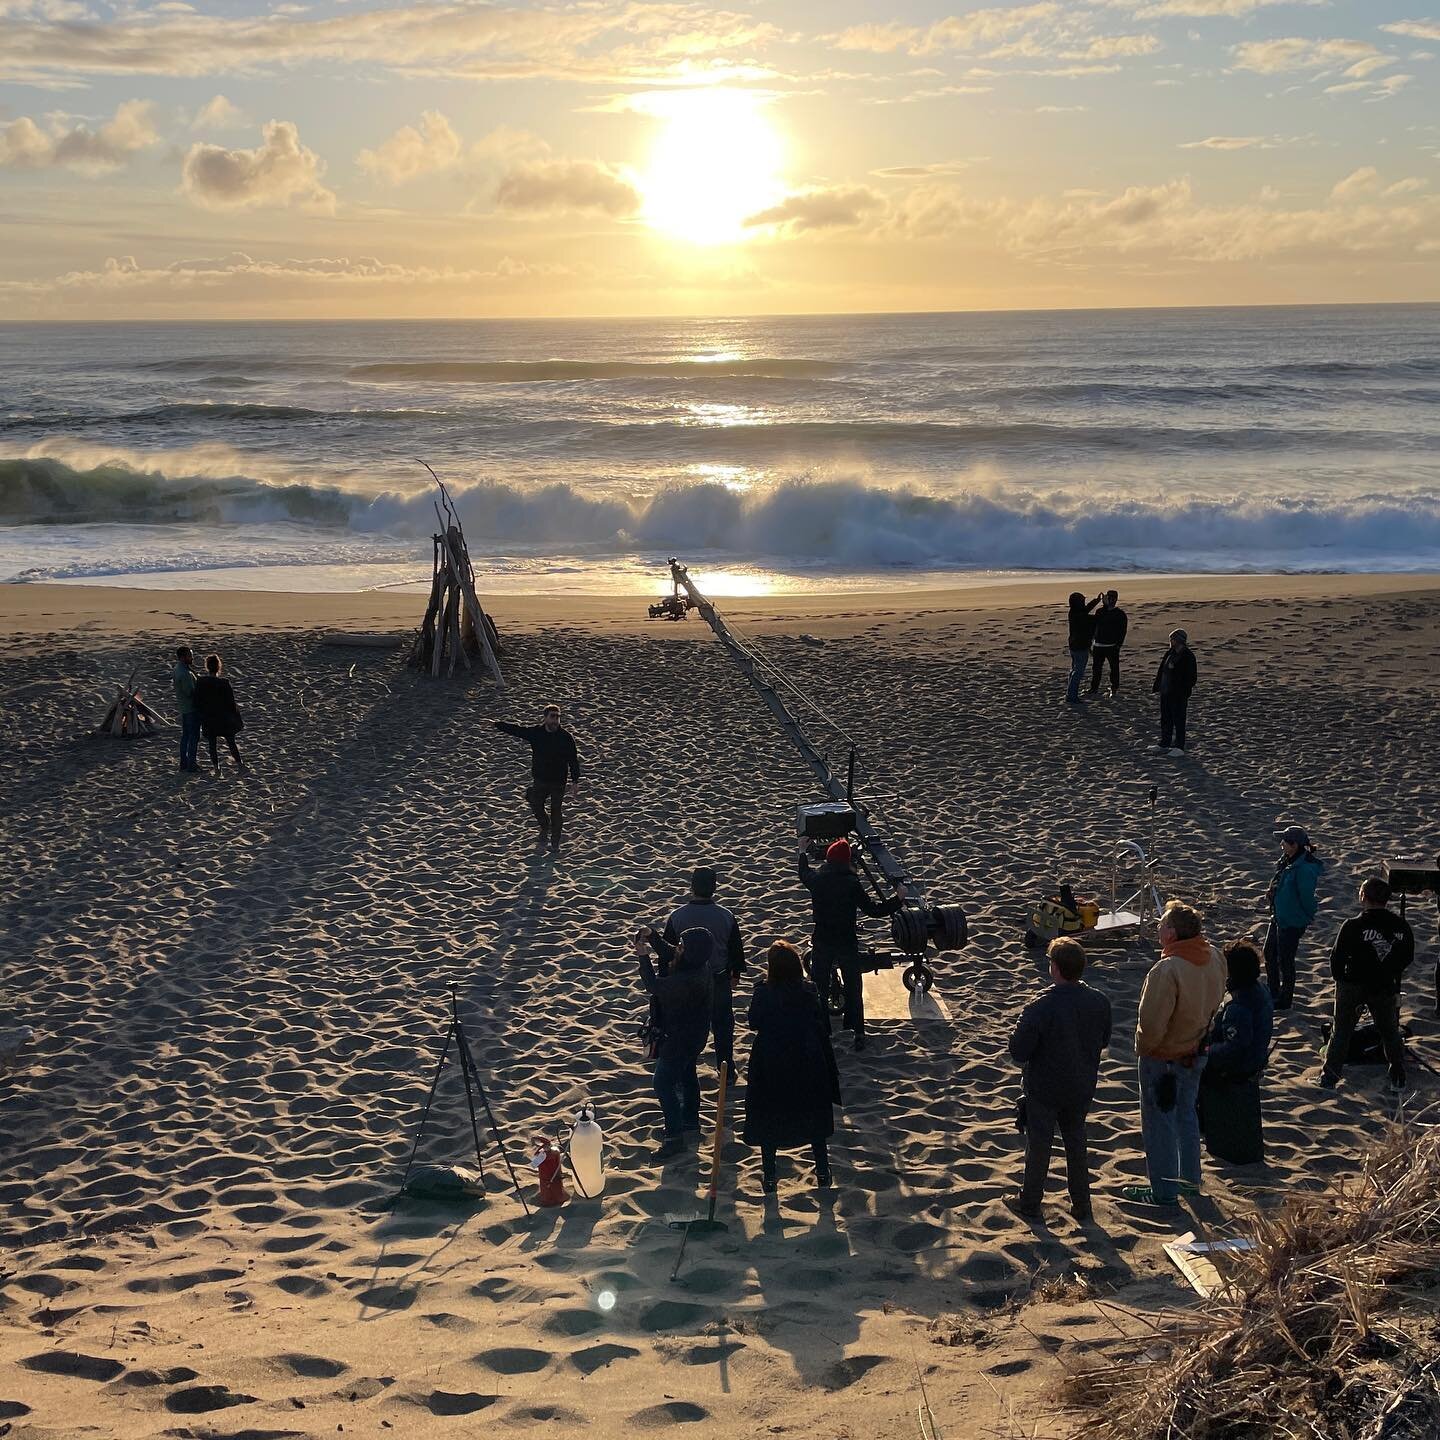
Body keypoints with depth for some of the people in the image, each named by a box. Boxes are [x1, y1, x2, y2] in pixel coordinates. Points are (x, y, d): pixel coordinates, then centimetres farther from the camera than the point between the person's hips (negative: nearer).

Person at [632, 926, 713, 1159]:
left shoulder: (686, 981, -38)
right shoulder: (699, 965, -10)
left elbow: (654, 986, -26)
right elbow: (668, 953, 8)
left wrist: (643, 957, -17)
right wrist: (651, 937, -6)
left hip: (681, 1038, -10)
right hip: (693, 1032, 10)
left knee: (664, 1083, 0)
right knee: (686, 1074, 27)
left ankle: (674, 1137, 7)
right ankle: (690, 1118, 47)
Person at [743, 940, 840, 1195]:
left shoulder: (763, 993, -18)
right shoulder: (809, 992, -12)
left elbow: (753, 1023, -4)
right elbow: (823, 1028, -6)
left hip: (770, 1067, -2)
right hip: (807, 1066, 2)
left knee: (768, 1119, 15)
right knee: (814, 1116, 20)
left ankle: (769, 1178, 20)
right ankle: (822, 1173, 28)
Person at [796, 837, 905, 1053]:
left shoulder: (816, 879, -8)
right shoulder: (852, 883, -17)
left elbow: (803, 874, 17)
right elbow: (872, 909, -12)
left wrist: (803, 853, 35)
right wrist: (898, 899, -1)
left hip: (822, 943, 2)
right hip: (847, 943, -2)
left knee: (821, 988, 13)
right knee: (853, 988, 13)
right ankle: (858, 1033, 15)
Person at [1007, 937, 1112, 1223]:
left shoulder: (1039, 1009, -29)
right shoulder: (1099, 1003, -13)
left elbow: (1018, 1053, -22)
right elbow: (1104, 1041, 3)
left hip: (1044, 1091, -4)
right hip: (1082, 1089, 4)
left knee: (1039, 1145, 14)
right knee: (1076, 1142, 22)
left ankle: (1030, 1203, 31)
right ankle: (1081, 1205, 32)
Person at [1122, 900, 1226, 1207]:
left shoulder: (1167, 970, -34)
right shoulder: (1214, 957, -10)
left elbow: (1152, 1024, -29)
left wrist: (1142, 1049, -10)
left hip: (1163, 1058, -8)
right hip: (1196, 1051, 8)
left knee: (1158, 1124, 9)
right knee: (1186, 1113, 26)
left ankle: (1164, 1191, 20)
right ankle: (1189, 1177, 41)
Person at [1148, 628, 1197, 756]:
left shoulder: (1188, 656, -13)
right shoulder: (1169, 653, 11)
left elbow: (1190, 678, -14)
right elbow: (1161, 671, 17)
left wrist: (1186, 694, -18)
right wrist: (1157, 687, 13)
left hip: (1179, 694, -8)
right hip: (1166, 693, 8)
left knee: (1178, 720, 0)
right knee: (1165, 719, 14)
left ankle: (1179, 747, 7)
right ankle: (1164, 745, 23)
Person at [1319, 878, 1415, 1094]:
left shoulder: (1353, 926, -20)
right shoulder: (1401, 926, -8)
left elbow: (1337, 957, -14)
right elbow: (1408, 957, 4)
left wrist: (1340, 978, 5)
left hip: (1353, 986, -2)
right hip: (1386, 988, 2)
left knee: (1342, 1031, 13)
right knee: (1390, 1032, 18)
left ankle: (1329, 1076, 17)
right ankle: (1398, 1080, 21)